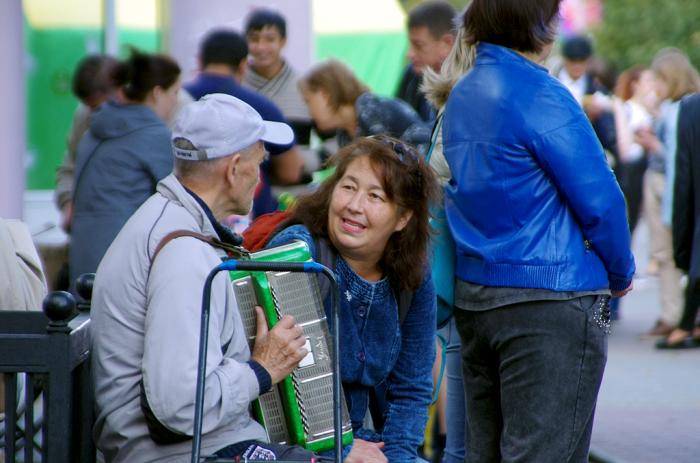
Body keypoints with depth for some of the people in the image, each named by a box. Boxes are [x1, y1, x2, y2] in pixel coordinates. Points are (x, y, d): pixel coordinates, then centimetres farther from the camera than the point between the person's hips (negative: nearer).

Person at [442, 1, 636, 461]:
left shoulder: (460, 96, 10)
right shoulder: (542, 96, -15)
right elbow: (600, 201, -14)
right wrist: (621, 274, 4)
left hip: (473, 295, 8)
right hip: (551, 302, -8)